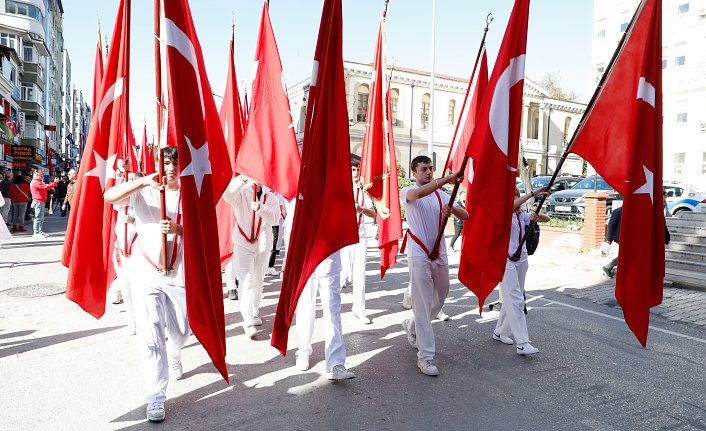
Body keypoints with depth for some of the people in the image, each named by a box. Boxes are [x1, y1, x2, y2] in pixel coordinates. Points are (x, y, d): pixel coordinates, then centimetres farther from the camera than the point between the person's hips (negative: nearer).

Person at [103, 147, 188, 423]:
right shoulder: (143, 192, 2)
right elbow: (109, 196, -15)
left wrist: (177, 229, -21)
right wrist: (143, 181, -26)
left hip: (178, 274, 2)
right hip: (145, 273, -2)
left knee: (180, 332, 15)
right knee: (151, 336, -6)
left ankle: (173, 359, 50)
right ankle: (155, 398, 4)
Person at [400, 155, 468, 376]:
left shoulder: (442, 195, 11)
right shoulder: (408, 192, -4)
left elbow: (465, 216, 2)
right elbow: (419, 193, -29)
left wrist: (452, 209, -20)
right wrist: (448, 179, -35)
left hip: (440, 255, 6)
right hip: (419, 256, -6)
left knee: (439, 300, 17)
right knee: (423, 305, -5)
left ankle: (412, 326, 42)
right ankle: (425, 356, 3)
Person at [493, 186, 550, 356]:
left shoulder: (523, 215, 11)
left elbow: (547, 218, 7)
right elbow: (512, 206, -28)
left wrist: (536, 216, -14)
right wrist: (532, 194, -32)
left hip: (522, 260, 7)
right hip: (506, 261, -7)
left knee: (512, 298, 12)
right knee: (515, 300, -12)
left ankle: (500, 331, 28)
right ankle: (522, 343, -13)